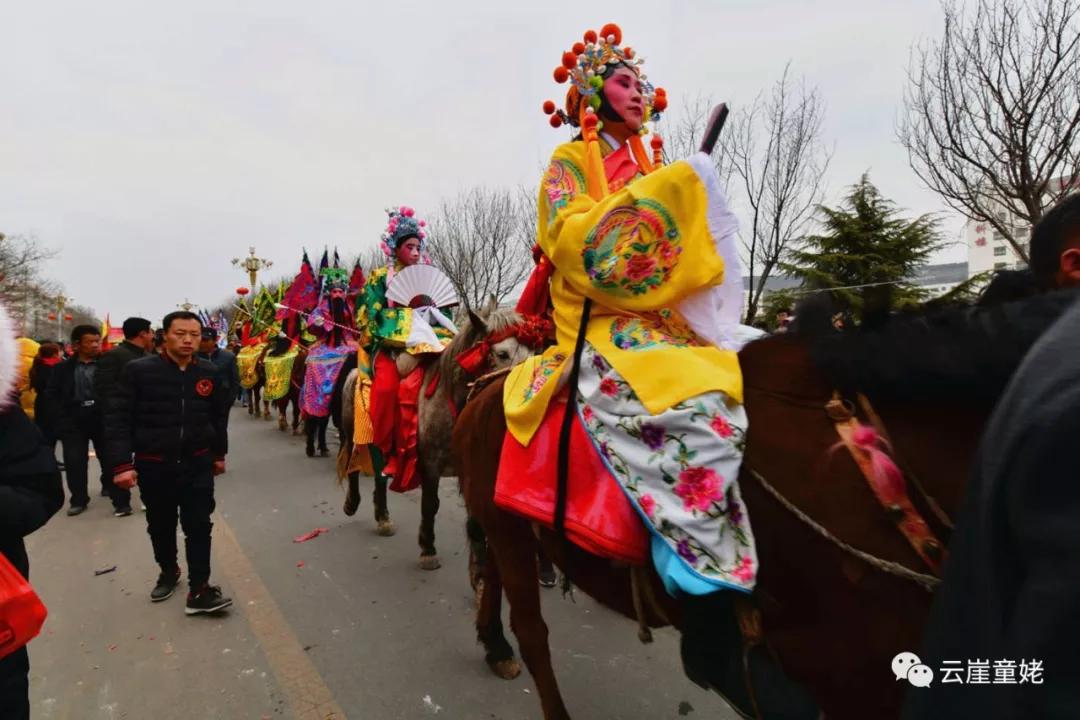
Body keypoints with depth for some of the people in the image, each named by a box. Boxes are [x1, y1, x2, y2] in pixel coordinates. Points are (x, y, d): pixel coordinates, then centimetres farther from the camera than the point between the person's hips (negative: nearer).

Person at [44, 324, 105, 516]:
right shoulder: (63, 368, 4)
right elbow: (52, 396, 2)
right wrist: (62, 421, -7)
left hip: (102, 419, -1)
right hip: (74, 421, 1)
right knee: (74, 461, 2)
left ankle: (109, 486, 34)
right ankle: (79, 499, 13)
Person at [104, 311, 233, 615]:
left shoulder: (209, 373, 0)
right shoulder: (138, 370, -10)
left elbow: (219, 416, 11)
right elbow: (117, 418, -10)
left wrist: (219, 453, 15)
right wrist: (121, 464, -15)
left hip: (198, 463, 1)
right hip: (153, 465, -1)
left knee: (199, 526, -1)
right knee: (160, 526, 16)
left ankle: (199, 589, 6)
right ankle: (168, 572, 39)